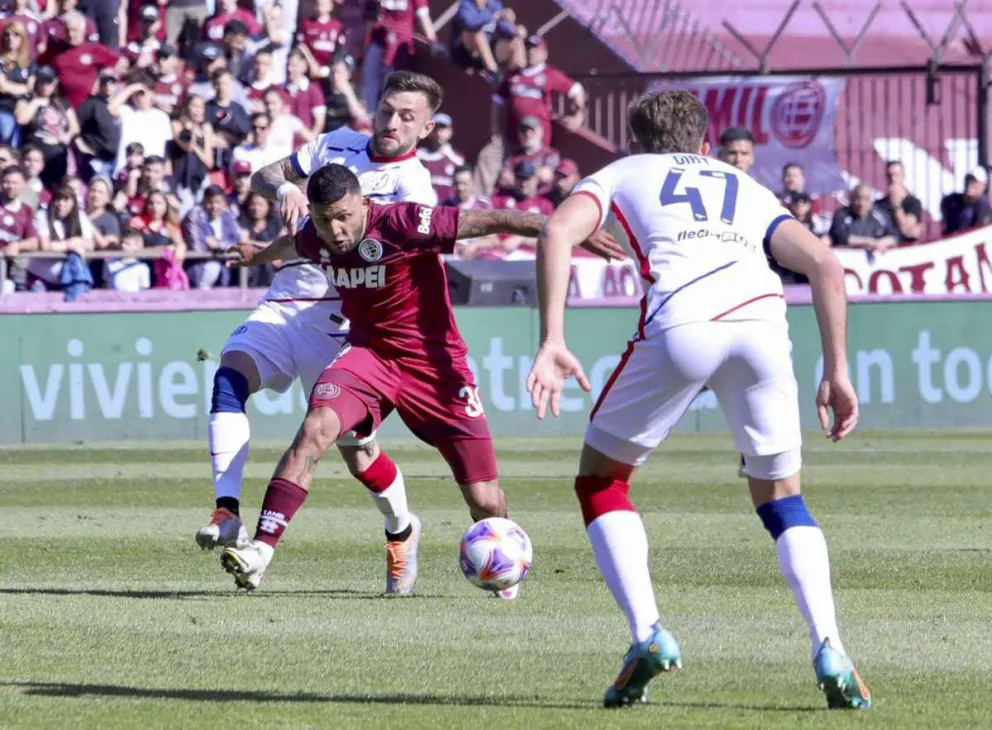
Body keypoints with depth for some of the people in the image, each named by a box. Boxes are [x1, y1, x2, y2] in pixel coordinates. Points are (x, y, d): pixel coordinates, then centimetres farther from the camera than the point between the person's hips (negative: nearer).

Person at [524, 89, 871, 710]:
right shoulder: (747, 188, 37)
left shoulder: (621, 174, 30)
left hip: (681, 325, -3)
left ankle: (647, 634, 2)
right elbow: (824, 264, 22)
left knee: (600, 479, 19)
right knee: (781, 496, 21)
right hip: (761, 318, 3)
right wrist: (837, 371, 23)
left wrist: (553, 344, 1)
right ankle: (830, 652, 2)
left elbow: (559, 230, 8)